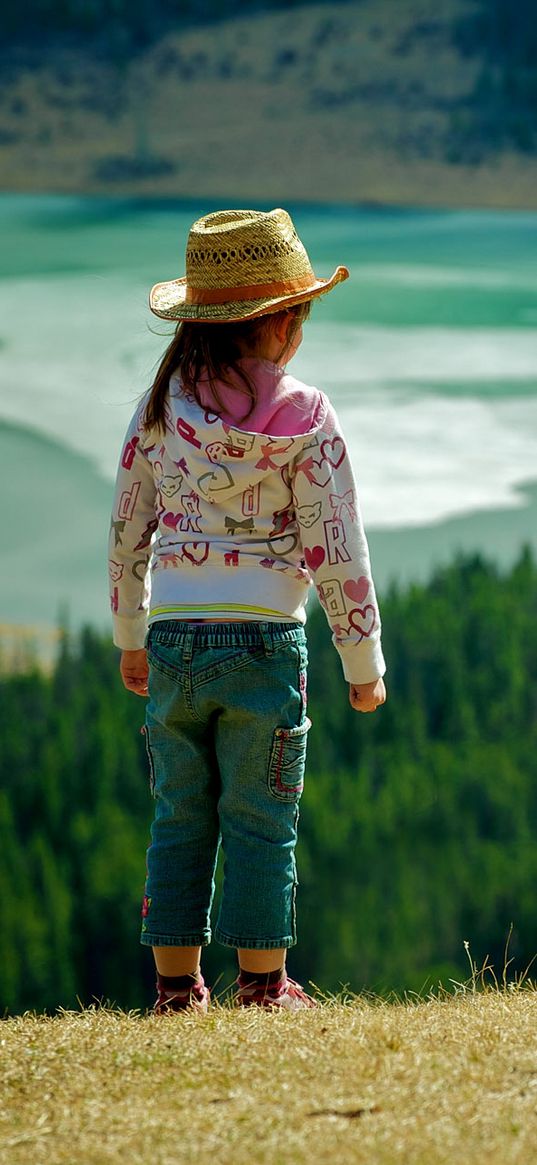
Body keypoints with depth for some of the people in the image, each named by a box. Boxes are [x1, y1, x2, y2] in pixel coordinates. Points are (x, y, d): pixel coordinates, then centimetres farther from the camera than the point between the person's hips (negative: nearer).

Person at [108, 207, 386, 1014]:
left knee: (180, 819, 10)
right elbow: (336, 551, -6)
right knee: (261, 822, 3)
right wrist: (364, 664, 3)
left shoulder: (161, 409, 3)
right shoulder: (304, 419, -6)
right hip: (262, 639, -3)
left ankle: (177, 984, 10)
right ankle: (263, 984, 4)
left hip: (173, 638, 3)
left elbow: (126, 535, 9)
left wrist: (131, 637, 22)